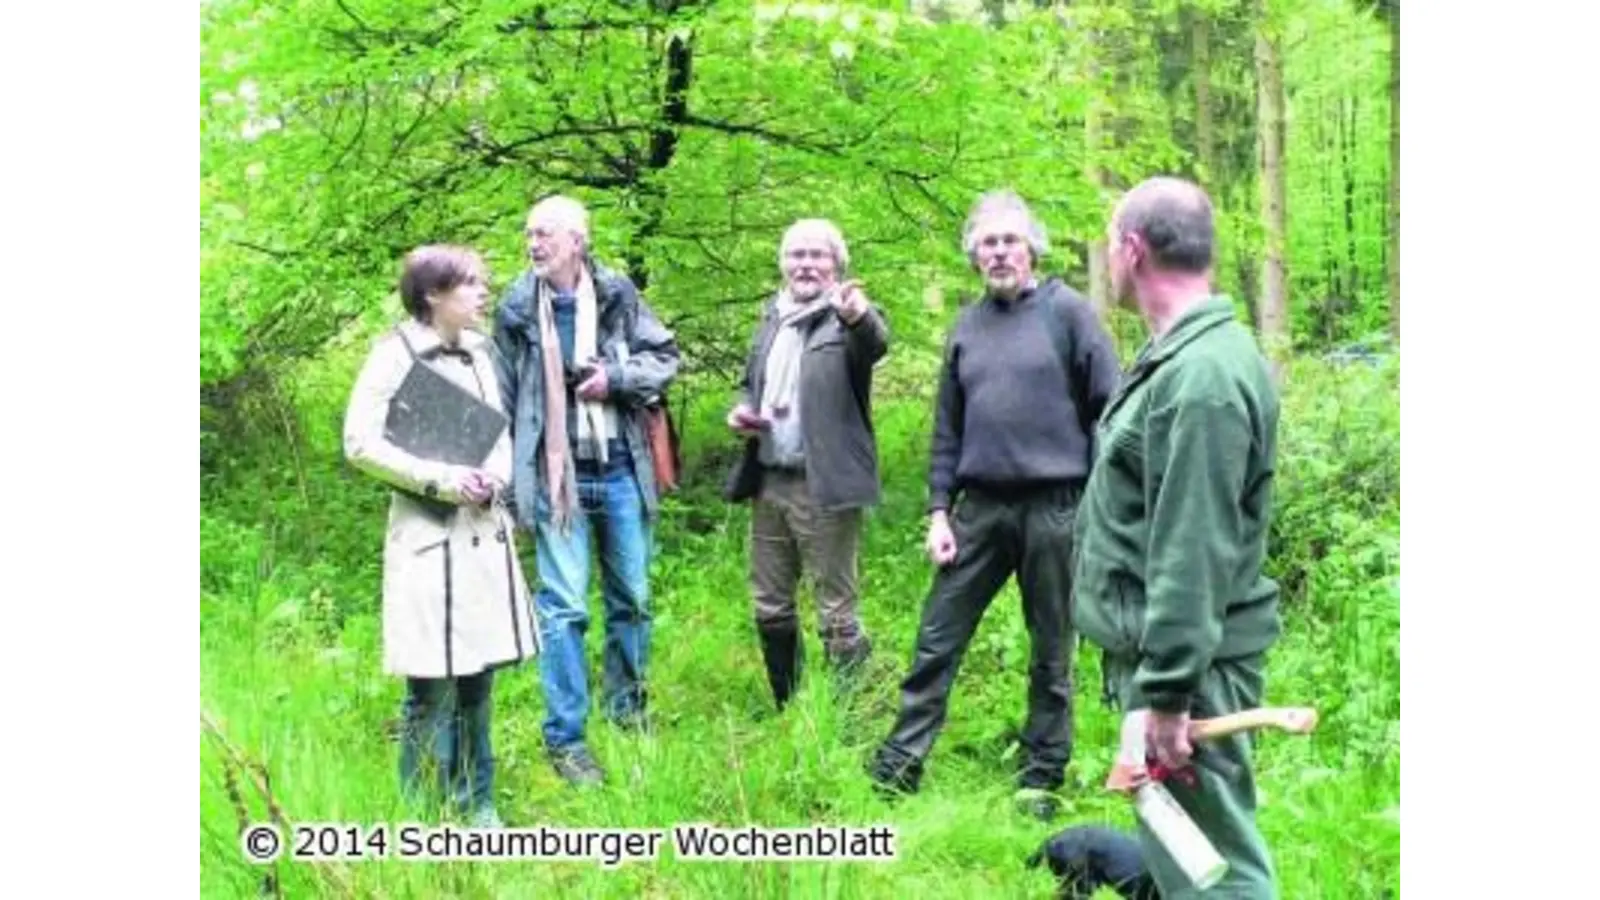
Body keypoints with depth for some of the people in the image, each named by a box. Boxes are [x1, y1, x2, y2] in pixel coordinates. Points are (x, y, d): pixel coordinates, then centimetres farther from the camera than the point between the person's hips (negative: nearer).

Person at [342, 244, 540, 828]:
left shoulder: (477, 353, 12)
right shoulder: (395, 354, -7)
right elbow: (360, 444, -11)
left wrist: (495, 477, -2)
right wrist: (442, 480, -16)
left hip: (485, 533, 6)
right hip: (429, 535, -6)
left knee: (478, 677, 10)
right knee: (433, 686, -4)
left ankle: (476, 806, 21)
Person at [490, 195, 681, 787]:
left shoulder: (618, 296, -1)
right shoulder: (516, 309, -3)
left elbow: (666, 358, 7)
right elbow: (502, 401, 2)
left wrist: (616, 376, -11)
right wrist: (507, 479, 0)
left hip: (621, 472, 2)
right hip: (557, 476, -2)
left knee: (632, 598, 14)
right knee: (563, 607, -4)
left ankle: (627, 705, 33)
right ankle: (564, 738, 3)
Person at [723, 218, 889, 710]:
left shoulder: (847, 316, -7)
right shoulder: (773, 319, 15)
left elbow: (875, 344, -30)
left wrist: (858, 317, -52)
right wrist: (742, 411, 5)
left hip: (824, 486, -7)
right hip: (769, 482, 7)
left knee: (837, 612, -3)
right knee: (770, 609, 15)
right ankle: (788, 708, 29)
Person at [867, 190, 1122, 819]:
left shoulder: (1067, 312, -3)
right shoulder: (968, 326, 11)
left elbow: (1109, 408, -4)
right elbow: (947, 428, 14)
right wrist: (939, 511, 7)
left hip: (1053, 507, -4)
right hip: (980, 506, 4)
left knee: (1051, 651, 8)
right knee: (938, 640, 4)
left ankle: (1042, 778, 19)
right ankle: (899, 763, 12)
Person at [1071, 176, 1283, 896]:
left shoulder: (1203, 377, -21)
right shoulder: (1180, 357, 12)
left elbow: (1193, 555, -25)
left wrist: (1166, 692, -24)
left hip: (1185, 659, -11)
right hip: (1157, 647, 11)